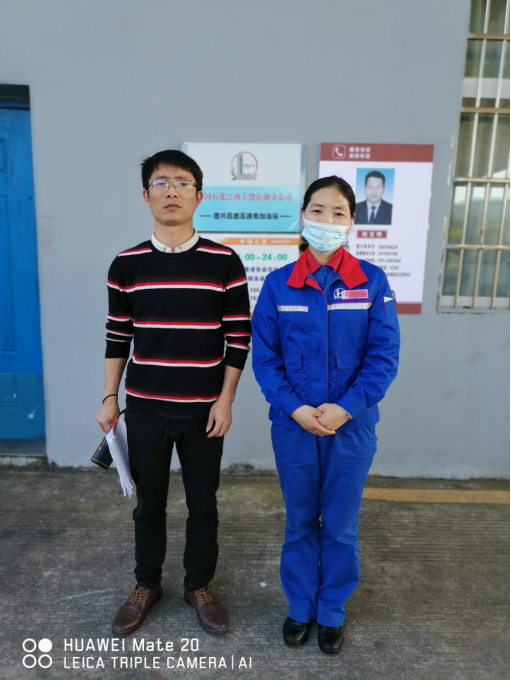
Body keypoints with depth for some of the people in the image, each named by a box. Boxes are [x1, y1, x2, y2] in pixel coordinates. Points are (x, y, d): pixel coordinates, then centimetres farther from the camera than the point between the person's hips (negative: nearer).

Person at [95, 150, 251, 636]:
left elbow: (238, 337, -3)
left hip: (203, 411, -1)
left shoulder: (224, 263, -5)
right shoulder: (126, 265, 0)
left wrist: (225, 401, -7)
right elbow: (118, 337, 6)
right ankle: (146, 585, 39)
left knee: (203, 504, 13)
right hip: (145, 409, 1)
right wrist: (109, 398, 4)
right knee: (149, 502, 16)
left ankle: (198, 586, 36)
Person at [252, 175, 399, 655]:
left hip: (351, 426, 0)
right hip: (293, 425, 1)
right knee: (300, 520, 17)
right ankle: (300, 606, 39)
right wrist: (294, 408, -14)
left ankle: (332, 611, 38)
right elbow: (263, 356, -3)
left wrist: (345, 408, -17)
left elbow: (384, 356, -7)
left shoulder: (372, 282, -4)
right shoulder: (278, 284, -2)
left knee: (341, 524, 14)